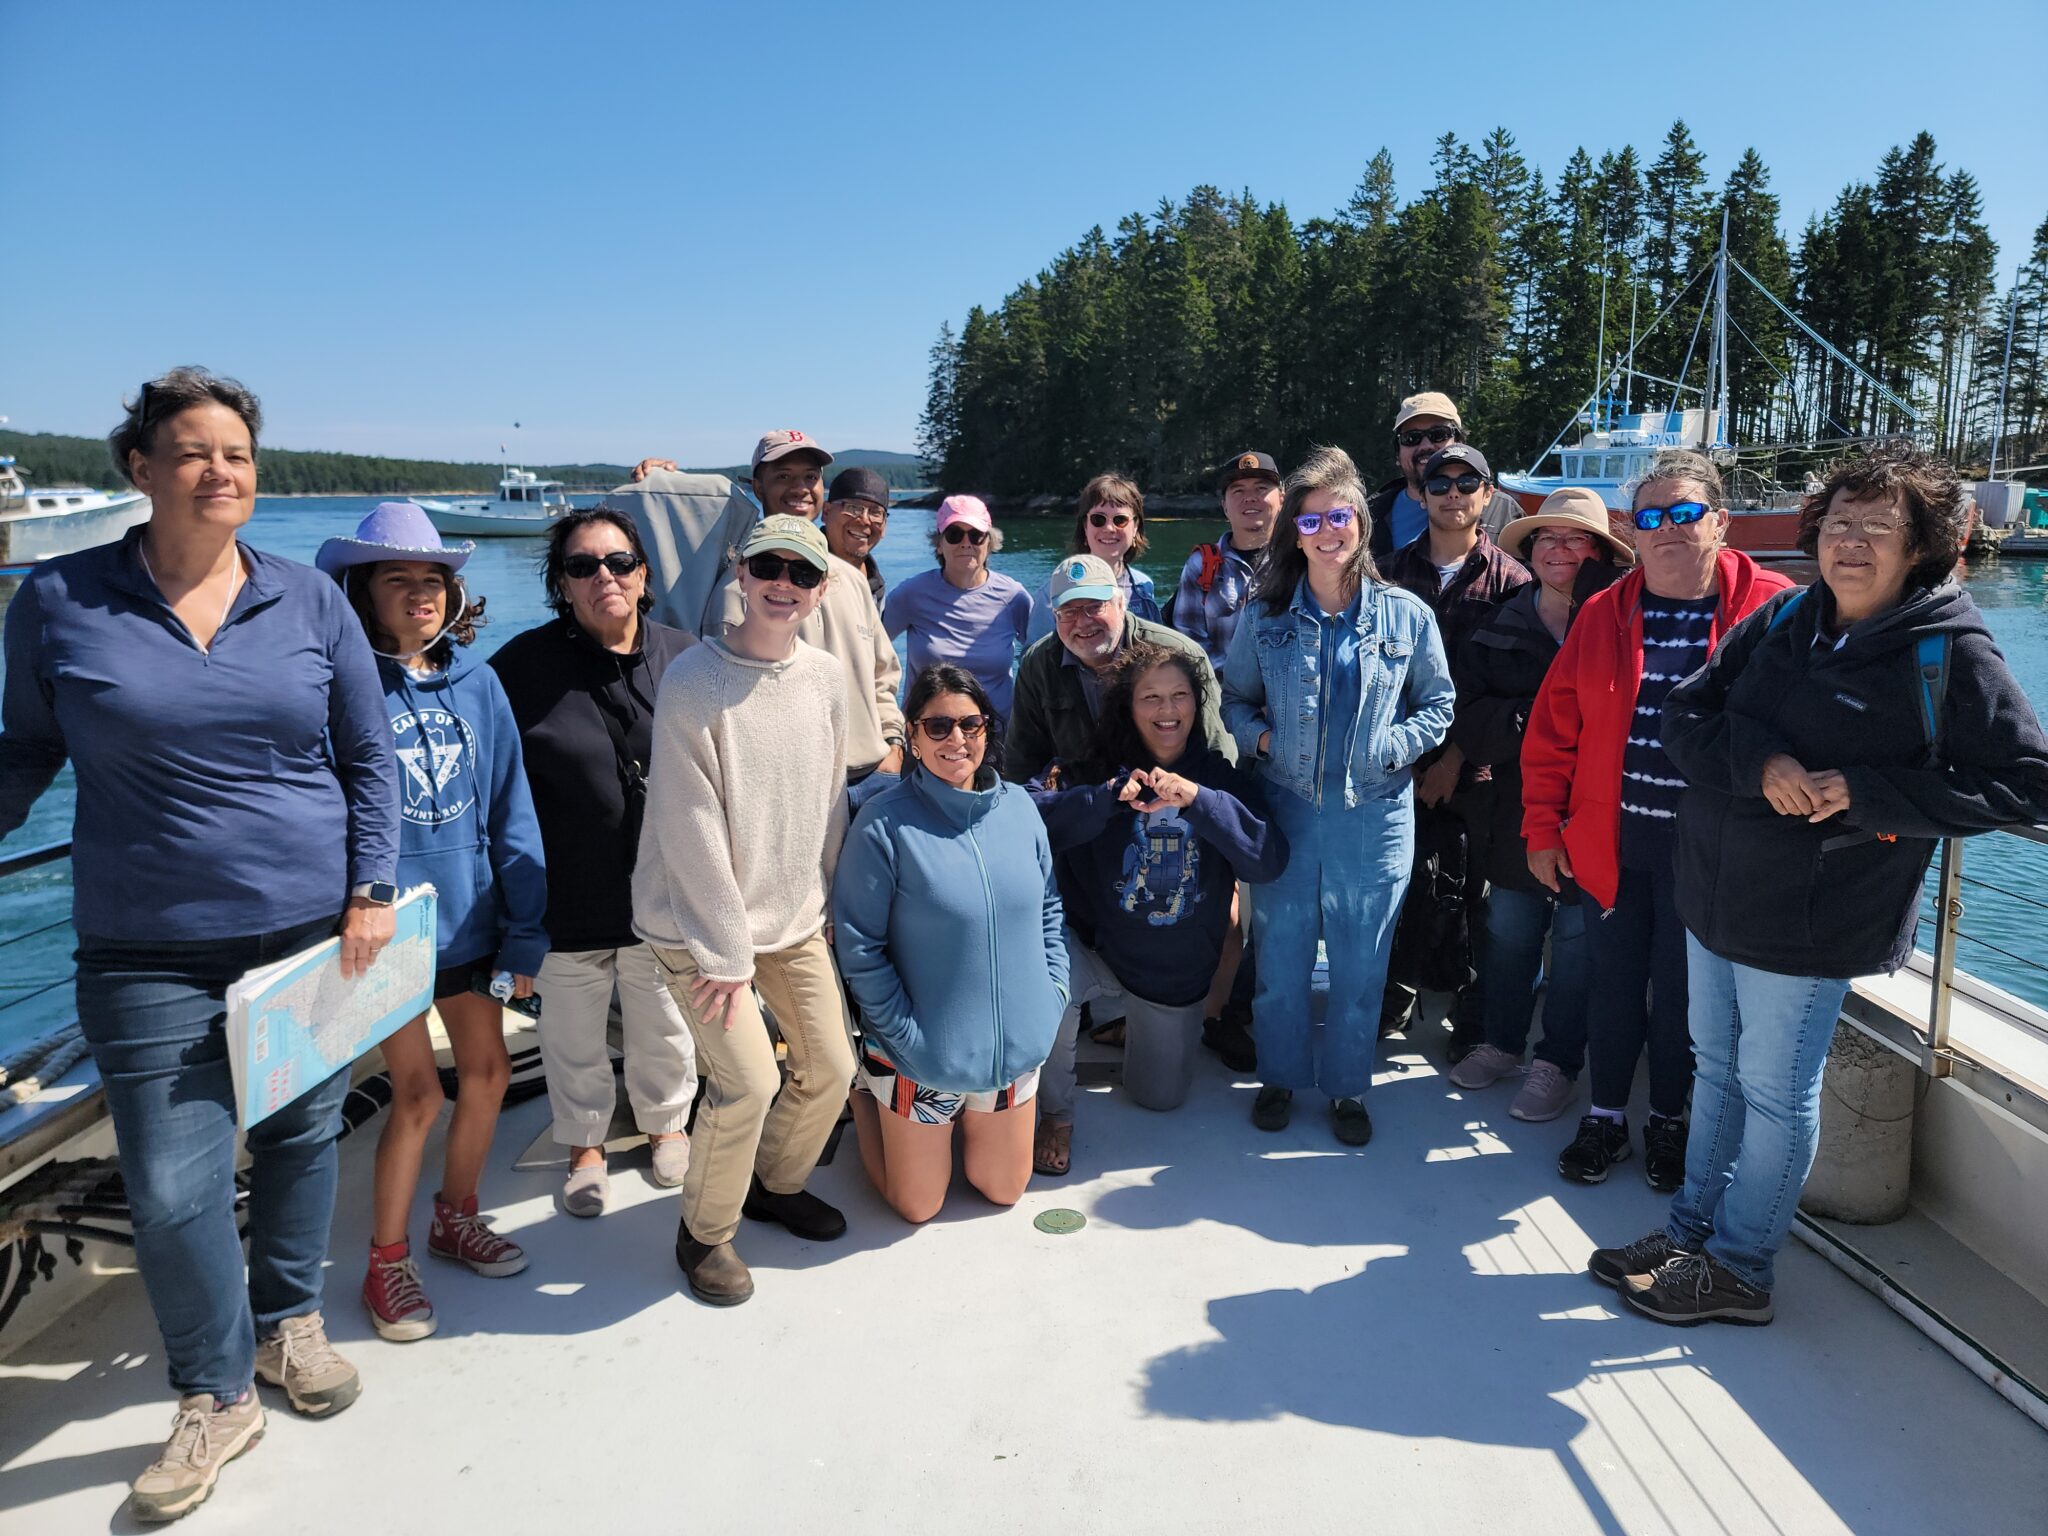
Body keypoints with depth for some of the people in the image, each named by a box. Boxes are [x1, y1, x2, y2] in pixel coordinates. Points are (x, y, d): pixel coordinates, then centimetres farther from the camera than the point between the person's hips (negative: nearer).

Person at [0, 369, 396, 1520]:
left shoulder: (310, 601, 0)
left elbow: (371, 756, 5)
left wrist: (371, 890, -2)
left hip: (312, 928, 2)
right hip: (151, 951, -1)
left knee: (302, 1137, 14)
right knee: (173, 1189, 0)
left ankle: (289, 1321, 40)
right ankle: (216, 1400, 23)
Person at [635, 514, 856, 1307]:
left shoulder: (824, 677, 1)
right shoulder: (693, 682, -16)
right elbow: (691, 827, -17)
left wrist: (824, 902, 10)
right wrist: (724, 950, -16)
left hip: (796, 917, 6)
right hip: (700, 921, -6)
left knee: (831, 1066, 9)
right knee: (749, 1081, -11)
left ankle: (776, 1183, 38)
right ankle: (704, 1233, 16)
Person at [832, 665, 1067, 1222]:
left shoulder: (1019, 806, -3)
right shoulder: (885, 822, -19)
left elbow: (1048, 908, 10)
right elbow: (857, 944, -14)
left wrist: (1053, 989, 0)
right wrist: (904, 1033, -15)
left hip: (1017, 1045, 4)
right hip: (922, 1054, -4)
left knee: (1004, 1190, 20)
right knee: (918, 1206, 16)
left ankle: (956, 1124, 47)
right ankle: (866, 1092, 37)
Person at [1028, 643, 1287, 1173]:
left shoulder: (1224, 778, -8)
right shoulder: (1100, 770, -11)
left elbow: (1268, 862, -23)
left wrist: (1199, 801, -35)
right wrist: (1109, 797, -37)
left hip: (1177, 972, 2)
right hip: (1095, 945, -2)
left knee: (1160, 1098, 15)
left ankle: (1134, 1025, 49)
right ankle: (1057, 1111, -7)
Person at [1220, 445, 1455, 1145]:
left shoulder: (1407, 615, -1)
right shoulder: (1264, 615, 0)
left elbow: (1438, 704, 8)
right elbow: (1233, 699, 10)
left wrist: (1391, 746, -7)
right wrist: (1261, 738, -9)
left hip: (1375, 815, 0)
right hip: (1285, 809, 1)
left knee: (1361, 961, 9)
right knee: (1280, 952, 10)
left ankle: (1346, 1086, 29)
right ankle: (1280, 1075, 30)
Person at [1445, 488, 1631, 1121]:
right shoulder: (1499, 630, 4)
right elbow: (1470, 721, -6)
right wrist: (1532, 720, -20)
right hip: (1516, 813, 3)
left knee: (1578, 942, 10)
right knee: (1508, 934, 16)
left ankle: (1559, 1062, 26)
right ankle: (1503, 1043, 36)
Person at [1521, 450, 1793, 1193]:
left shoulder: (1771, 609, -7)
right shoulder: (1602, 615, 2)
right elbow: (1551, 731, 4)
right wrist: (1542, 828, 2)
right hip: (1610, 839, 2)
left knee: (1679, 988, 12)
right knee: (1614, 980, 13)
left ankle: (1668, 1121, 34)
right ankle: (1605, 1116, 31)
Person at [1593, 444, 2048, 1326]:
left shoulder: (1949, 654, -11)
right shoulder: (1782, 620, 2)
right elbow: (1684, 716, -1)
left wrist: (1864, 794, -21)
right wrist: (1760, 761, -21)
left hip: (1808, 924, -5)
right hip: (1712, 896, 6)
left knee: (1774, 1095, 9)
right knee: (1716, 1070, 19)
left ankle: (1737, 1269, 27)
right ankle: (1692, 1228, 36)